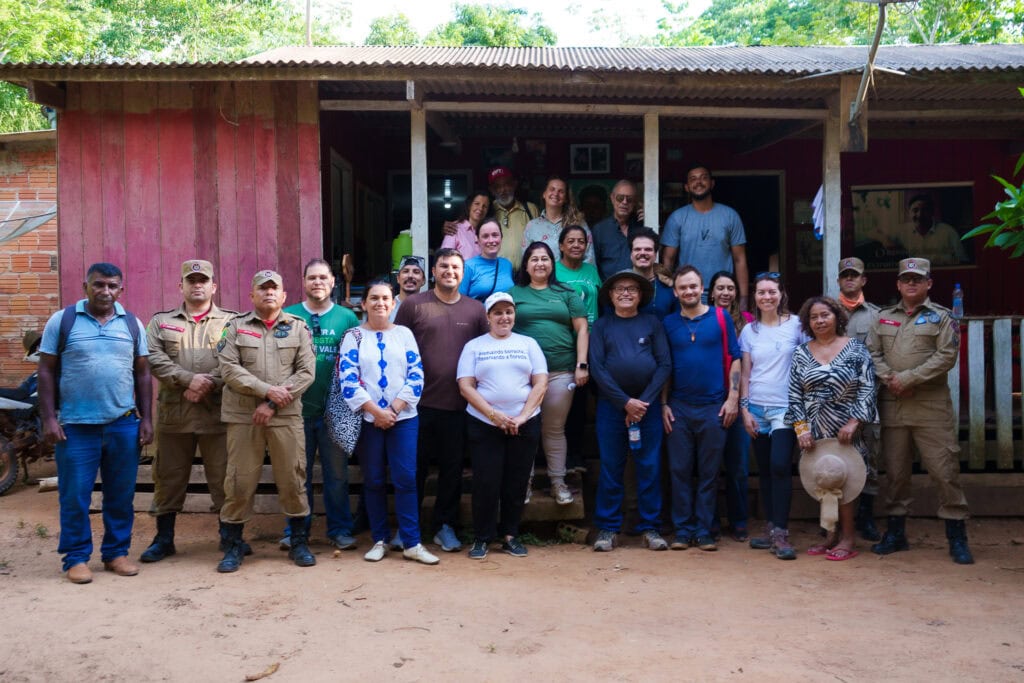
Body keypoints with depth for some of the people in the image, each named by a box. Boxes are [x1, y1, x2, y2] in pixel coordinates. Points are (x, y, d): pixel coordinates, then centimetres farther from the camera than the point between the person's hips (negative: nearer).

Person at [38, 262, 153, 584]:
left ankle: (116, 552, 22)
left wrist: (146, 419, 5)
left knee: (121, 494, 9)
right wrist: (48, 418, -6)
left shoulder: (132, 324, 7)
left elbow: (142, 374, 10)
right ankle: (76, 557, 17)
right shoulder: (61, 321, 0)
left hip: (124, 424, 3)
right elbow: (47, 372, 0)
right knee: (75, 495, 4)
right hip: (76, 425, -2)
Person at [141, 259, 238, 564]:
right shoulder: (161, 321, 12)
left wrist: (210, 384, -17)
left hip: (217, 413, -2)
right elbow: (154, 359, -2)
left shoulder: (231, 322, 7)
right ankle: (164, 538, 23)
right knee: (169, 477, 10)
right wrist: (188, 379, -15)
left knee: (223, 476, 4)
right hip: (174, 413, 2)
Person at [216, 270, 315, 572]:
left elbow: (306, 372, -2)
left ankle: (299, 542, 20)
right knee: (240, 481, 3)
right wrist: (266, 390, -14)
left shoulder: (298, 327, 7)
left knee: (292, 479, 5)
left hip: (286, 416, 0)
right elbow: (228, 368, -4)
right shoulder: (236, 326, 7)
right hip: (242, 416, 0)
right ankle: (233, 545, 18)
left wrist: (273, 404, -10)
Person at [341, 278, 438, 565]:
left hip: (403, 418, 0)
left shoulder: (404, 334, 7)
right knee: (373, 481, 7)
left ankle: (412, 543, 4)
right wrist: (376, 411, -13)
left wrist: (393, 408, -10)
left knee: (406, 479, -3)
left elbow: (416, 376, 0)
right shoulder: (354, 336, 4)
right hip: (368, 419, 0)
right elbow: (347, 379, -7)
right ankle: (379, 540, 19)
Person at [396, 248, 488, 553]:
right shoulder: (414, 305, 1)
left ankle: (445, 526, 23)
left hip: (459, 404, 2)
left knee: (452, 468, 10)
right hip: (420, 402, -2)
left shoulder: (475, 309, 8)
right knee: (415, 466, 8)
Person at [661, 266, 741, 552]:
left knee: (709, 472, 5)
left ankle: (704, 530, 14)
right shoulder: (668, 324, 8)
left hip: (713, 407, -1)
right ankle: (683, 530, 13)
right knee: (680, 470, 4)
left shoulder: (720, 318, 3)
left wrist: (733, 398, -6)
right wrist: (663, 404, 3)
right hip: (679, 408, 2)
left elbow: (734, 359, 2)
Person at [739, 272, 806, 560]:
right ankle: (771, 528, 17)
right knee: (764, 470, 7)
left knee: (780, 466, -15)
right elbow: (745, 373, 9)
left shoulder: (795, 324, 0)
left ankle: (780, 533, -8)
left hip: (785, 407, -3)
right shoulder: (749, 330, 8)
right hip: (757, 408, 3)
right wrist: (744, 408, 2)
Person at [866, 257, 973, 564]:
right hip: (892, 406, 3)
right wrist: (890, 380, -9)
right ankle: (896, 532, 21)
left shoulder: (942, 317, 3)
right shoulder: (883, 317, 14)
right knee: (895, 471, 10)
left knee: (945, 470, -3)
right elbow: (872, 352, 7)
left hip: (931, 405, -3)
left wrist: (907, 379, -14)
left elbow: (946, 356, -8)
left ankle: (957, 537, 8)